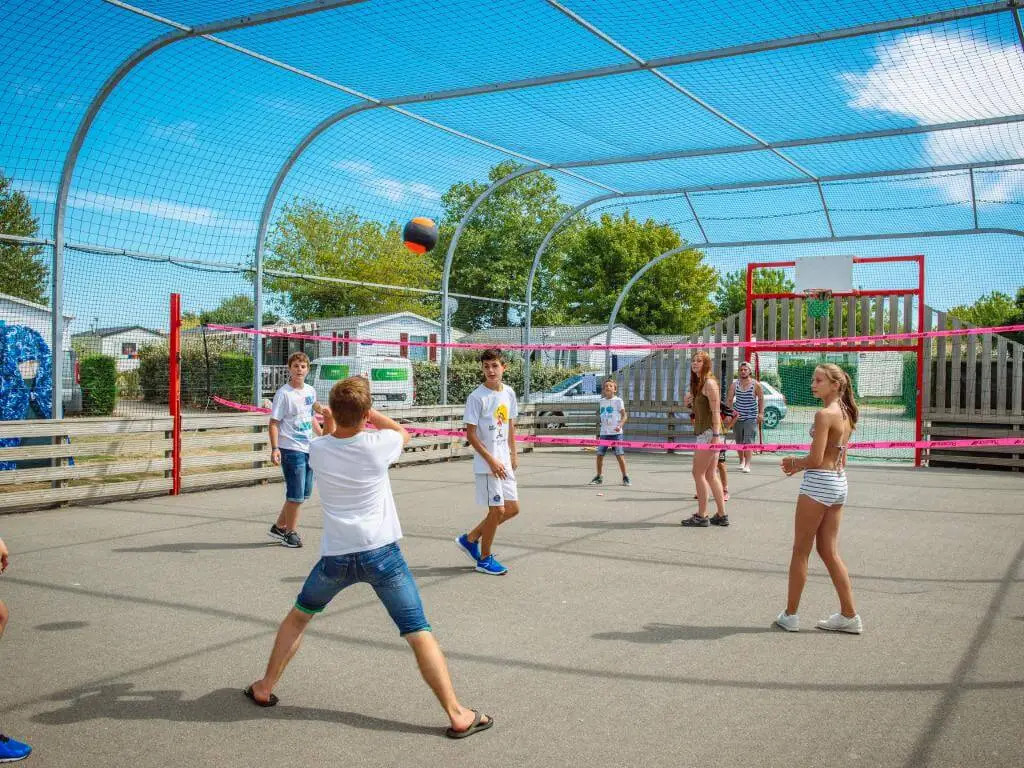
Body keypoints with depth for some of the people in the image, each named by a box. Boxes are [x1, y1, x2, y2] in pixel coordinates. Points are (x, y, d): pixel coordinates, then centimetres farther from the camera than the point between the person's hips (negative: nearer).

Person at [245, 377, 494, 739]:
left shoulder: (317, 449, -5)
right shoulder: (378, 445, -11)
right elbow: (404, 432, 13)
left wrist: (330, 425, 20)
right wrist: (367, 412, 13)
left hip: (336, 556, 3)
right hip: (380, 552, -2)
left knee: (299, 615, 27)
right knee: (418, 633, -1)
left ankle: (265, 687, 35)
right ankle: (457, 715, -2)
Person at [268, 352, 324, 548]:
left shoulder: (310, 391, 9)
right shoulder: (283, 394, -11)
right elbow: (274, 423, -13)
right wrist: (274, 448, -21)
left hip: (309, 449, 8)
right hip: (291, 450, -8)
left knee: (304, 494, 14)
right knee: (296, 495, -3)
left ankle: (279, 527, 29)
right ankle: (290, 532, 15)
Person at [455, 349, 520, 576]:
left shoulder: (509, 393, 7)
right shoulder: (477, 397, -13)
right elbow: (471, 434, -13)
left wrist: (513, 454, 12)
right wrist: (492, 461, -16)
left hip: (504, 462, 7)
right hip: (487, 464, -7)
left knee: (512, 508, 10)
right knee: (497, 510, -3)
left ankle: (470, 539, 24)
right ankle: (484, 559, 15)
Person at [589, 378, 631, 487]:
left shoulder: (618, 400, -1)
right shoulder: (601, 401, 14)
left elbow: (624, 415, -7)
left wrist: (620, 425, -24)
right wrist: (598, 433, 20)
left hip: (616, 433, -5)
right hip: (604, 433, 5)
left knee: (619, 455, -7)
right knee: (599, 454, 2)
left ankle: (625, 477, 3)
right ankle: (599, 477, 15)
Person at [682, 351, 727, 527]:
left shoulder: (709, 383, -11)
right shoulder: (697, 383, 18)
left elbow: (715, 411, -17)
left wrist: (715, 435, -23)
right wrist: (689, 402, 5)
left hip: (709, 433, -10)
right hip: (704, 434, 10)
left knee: (698, 473, -6)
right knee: (710, 475, 12)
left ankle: (702, 516, -2)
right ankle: (721, 515, 17)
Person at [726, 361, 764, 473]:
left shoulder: (756, 385, -4)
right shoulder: (734, 384, 2)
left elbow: (761, 399, 3)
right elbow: (729, 399, 7)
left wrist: (761, 413, -3)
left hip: (751, 418, -3)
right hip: (737, 417, 3)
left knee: (748, 442, -13)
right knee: (739, 442, 12)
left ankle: (747, 464, -14)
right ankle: (742, 461, 29)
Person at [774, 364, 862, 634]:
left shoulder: (824, 414, -16)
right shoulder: (845, 414, 11)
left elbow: (815, 460, -20)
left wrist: (794, 463, -1)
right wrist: (800, 464, 14)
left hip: (818, 484, -9)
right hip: (839, 483, 9)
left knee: (800, 551, 3)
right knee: (829, 552, 14)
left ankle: (790, 615, 12)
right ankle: (849, 616, 17)